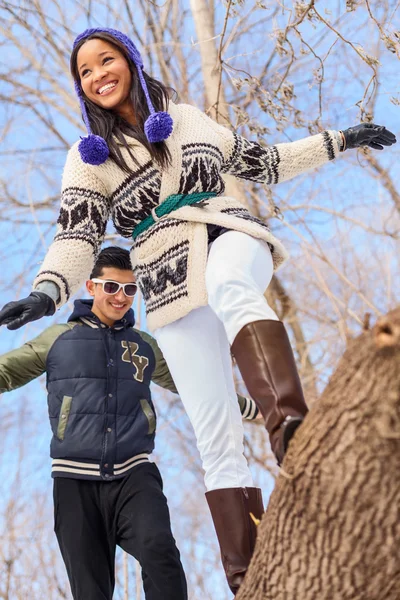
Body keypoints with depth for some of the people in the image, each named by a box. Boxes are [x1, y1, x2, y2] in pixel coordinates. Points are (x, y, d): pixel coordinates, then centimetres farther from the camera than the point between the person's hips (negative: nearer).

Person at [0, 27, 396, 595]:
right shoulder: (89, 157, 10)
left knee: (227, 287, -41)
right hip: (175, 293, 0)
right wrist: (46, 292, -22)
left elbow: (262, 164, 27)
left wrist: (338, 140, 24)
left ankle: (290, 422, -63)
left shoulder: (189, 119, 17)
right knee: (217, 440, -7)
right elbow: (77, 235, -3)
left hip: (230, 239, 0)